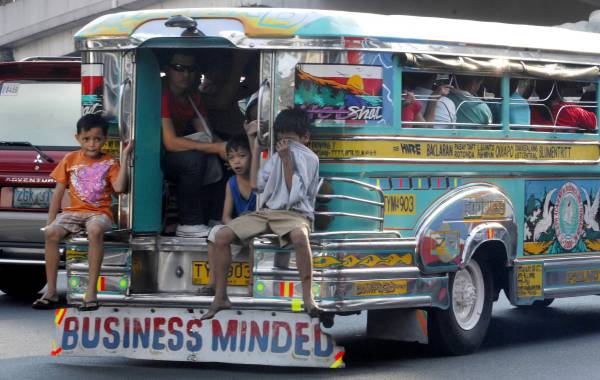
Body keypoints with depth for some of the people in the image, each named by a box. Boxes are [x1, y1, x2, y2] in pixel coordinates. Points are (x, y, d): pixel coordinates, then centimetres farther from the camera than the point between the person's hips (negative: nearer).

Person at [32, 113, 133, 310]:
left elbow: (119, 188, -14)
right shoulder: (70, 159, 9)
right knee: (51, 233, -28)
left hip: (99, 212, -3)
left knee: (95, 230, -38)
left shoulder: (109, 163, 3)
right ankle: (51, 291, -21)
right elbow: (58, 192, 10)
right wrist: (50, 221, 3)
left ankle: (91, 292, -36)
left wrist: (124, 158, -15)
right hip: (74, 211, 3)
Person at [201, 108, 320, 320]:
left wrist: (286, 160, -14)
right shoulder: (276, 157, 20)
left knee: (299, 235, -44)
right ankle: (220, 297, -5)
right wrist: (255, 148, 16)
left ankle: (307, 297, -36)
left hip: (294, 213, -6)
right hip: (266, 212, 6)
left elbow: (296, 194, -9)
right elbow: (256, 184, 13)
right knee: (221, 236, -14)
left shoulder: (309, 159, 1)